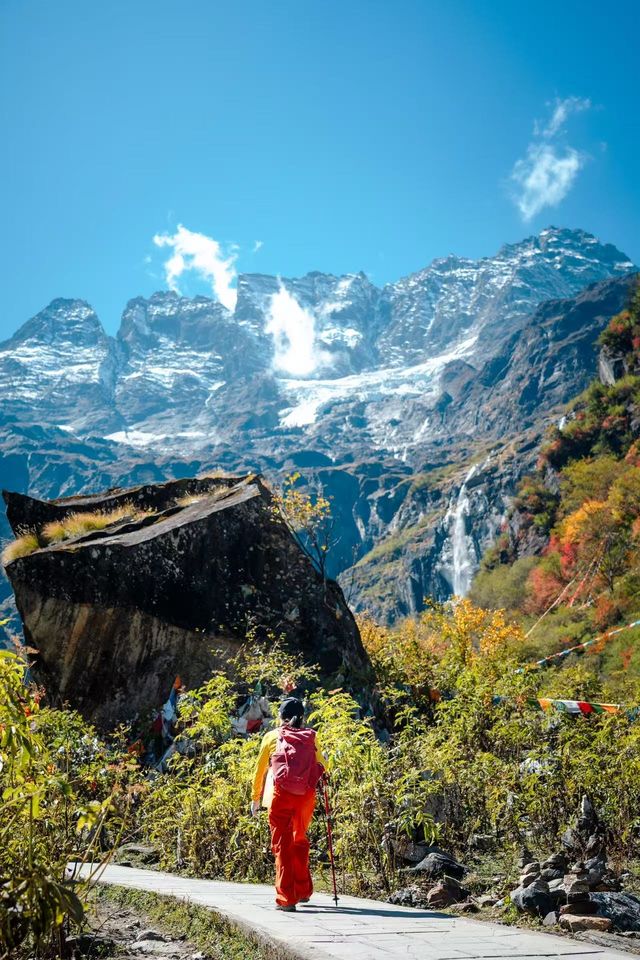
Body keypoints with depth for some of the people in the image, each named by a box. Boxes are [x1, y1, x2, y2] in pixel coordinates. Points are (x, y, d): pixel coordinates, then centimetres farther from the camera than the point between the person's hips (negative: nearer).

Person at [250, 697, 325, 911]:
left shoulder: (272, 737, 6)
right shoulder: (311, 737, 10)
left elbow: (260, 770, 10)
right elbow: (321, 766, 17)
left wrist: (255, 799, 19)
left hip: (281, 794, -3)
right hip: (306, 795, 3)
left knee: (282, 845, 6)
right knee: (300, 841, 21)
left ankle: (286, 898, 2)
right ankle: (303, 891, 30)